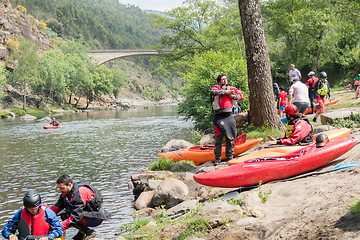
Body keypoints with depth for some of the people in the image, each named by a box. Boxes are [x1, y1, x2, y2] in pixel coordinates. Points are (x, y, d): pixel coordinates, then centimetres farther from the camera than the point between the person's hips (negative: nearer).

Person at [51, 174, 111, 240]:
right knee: (63, 215, -1)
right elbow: (57, 206, -1)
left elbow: (76, 216, -31)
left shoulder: (79, 193, -26)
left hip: (97, 218, -9)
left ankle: (89, 232, -10)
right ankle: (82, 232, 5)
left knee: (67, 215, -22)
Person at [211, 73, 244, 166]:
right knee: (218, 138, -6)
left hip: (229, 116, 4)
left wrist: (233, 96, 1)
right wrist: (225, 92, -13)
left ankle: (229, 156, 20)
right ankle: (217, 158, 2)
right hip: (219, 116, -4)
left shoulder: (231, 88, 17)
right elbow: (213, 92, -18)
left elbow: (241, 95, 18)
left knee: (230, 137, 8)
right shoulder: (216, 87, 4)